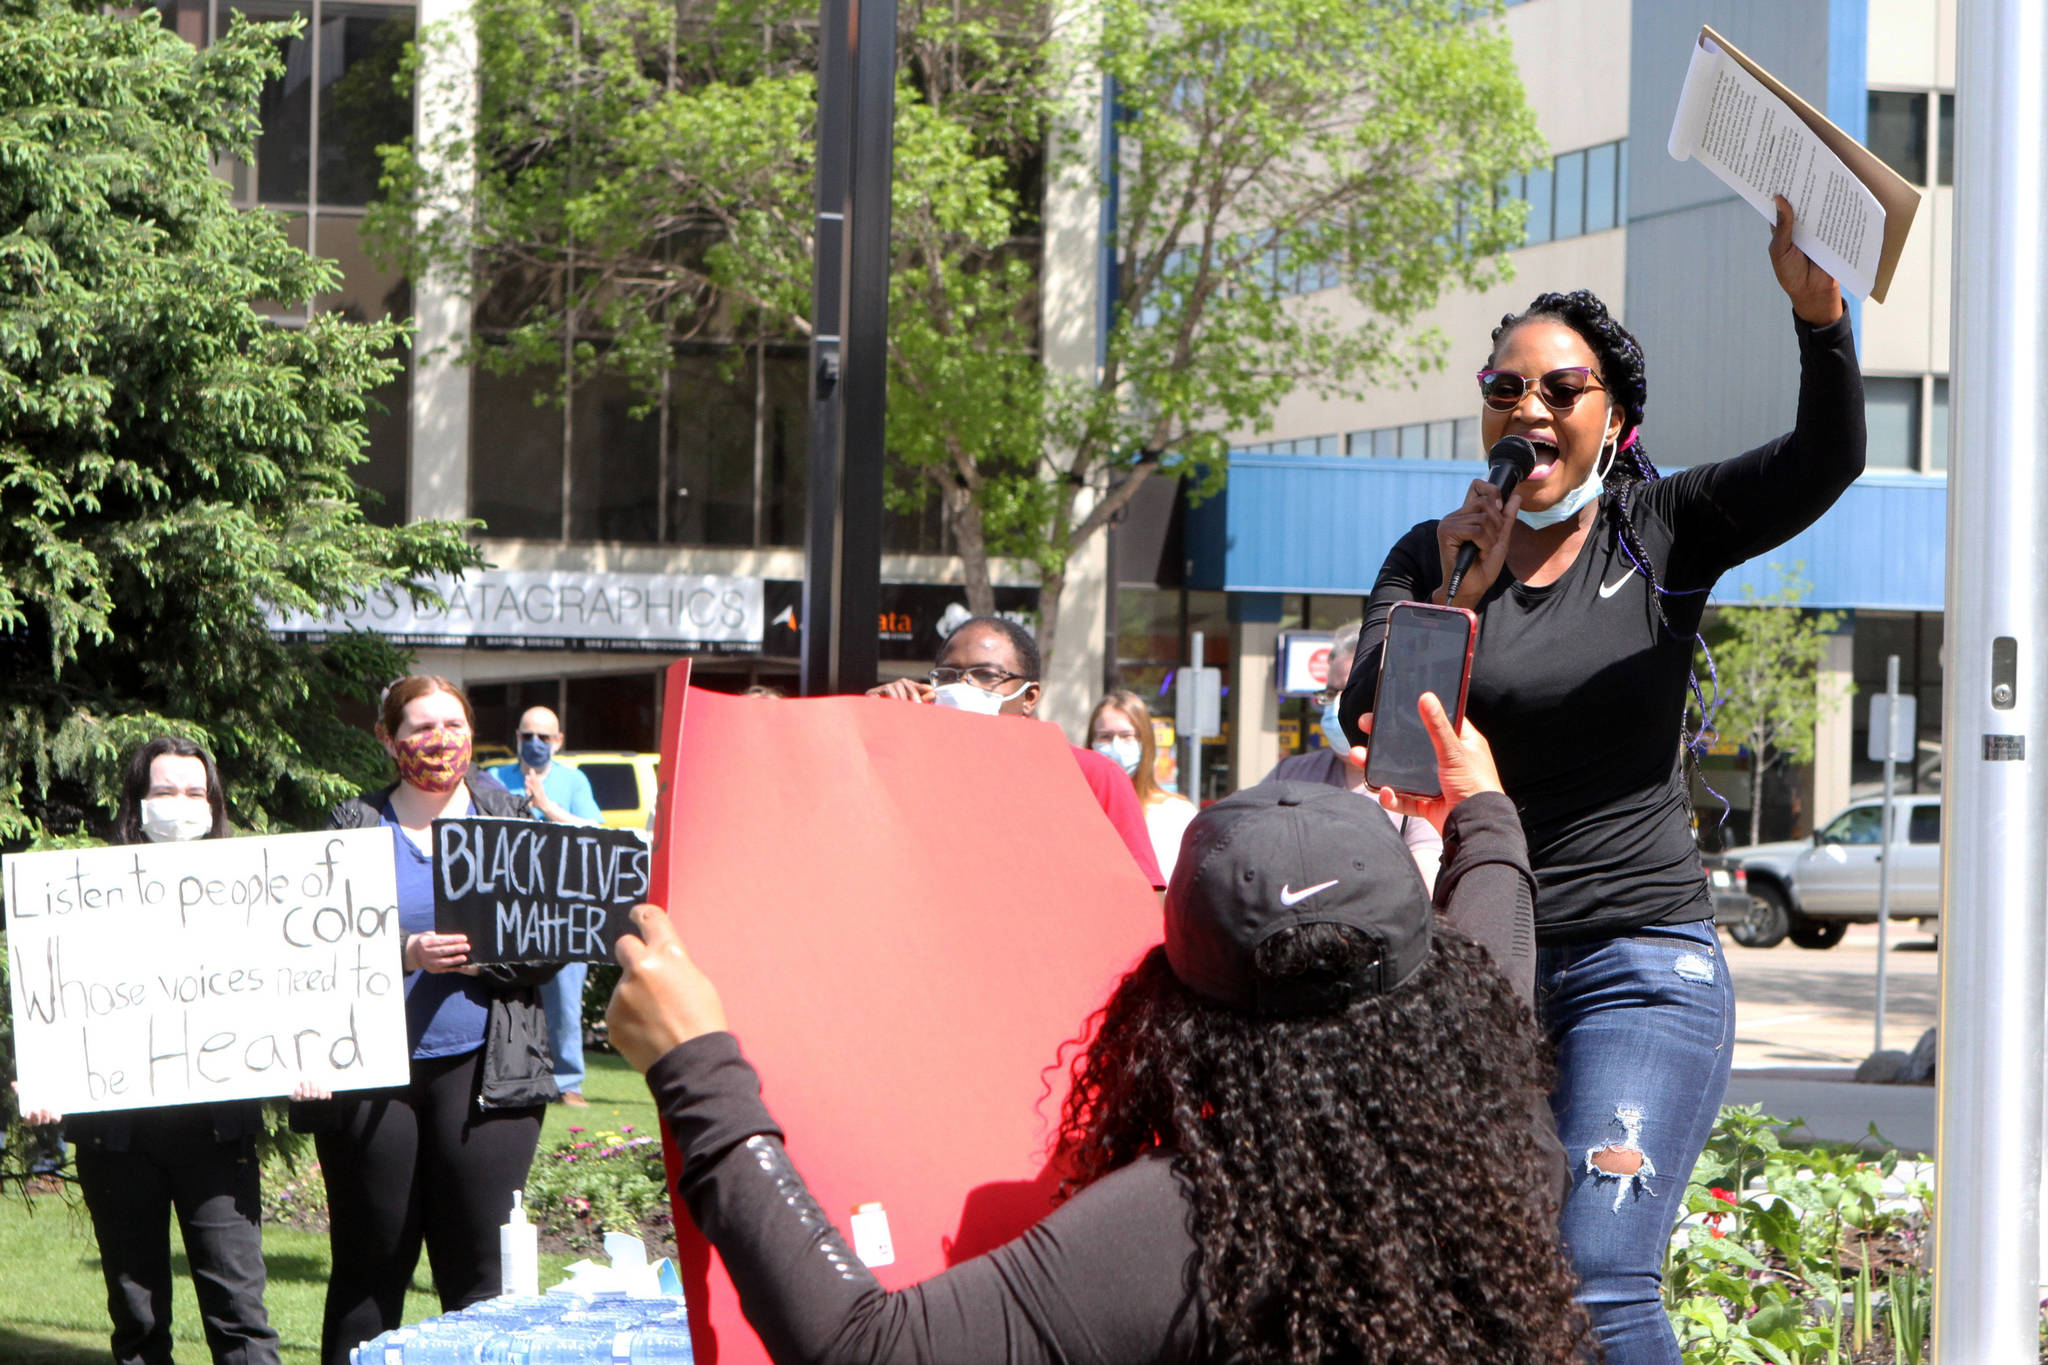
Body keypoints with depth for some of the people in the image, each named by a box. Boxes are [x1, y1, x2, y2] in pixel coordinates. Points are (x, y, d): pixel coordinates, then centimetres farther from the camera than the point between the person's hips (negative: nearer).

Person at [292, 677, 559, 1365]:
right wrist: (404, 954, -17)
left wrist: (479, 956, -13)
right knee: (369, 1269, 4)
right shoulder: (354, 826, 7)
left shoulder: (509, 818, 9)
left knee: (480, 1270, -1)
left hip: (482, 1070, 0)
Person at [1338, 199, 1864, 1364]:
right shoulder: (1435, 557, 6)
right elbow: (1367, 730, -4)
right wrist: (1454, 595, -17)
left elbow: (1827, 461, -14)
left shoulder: (1662, 533, 1)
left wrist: (1820, 313, -32)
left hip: (1644, 960, -3)